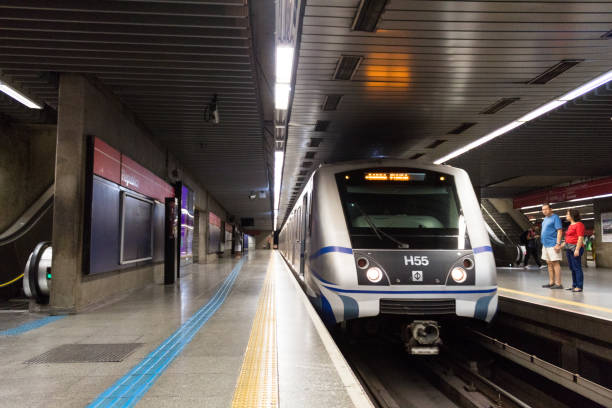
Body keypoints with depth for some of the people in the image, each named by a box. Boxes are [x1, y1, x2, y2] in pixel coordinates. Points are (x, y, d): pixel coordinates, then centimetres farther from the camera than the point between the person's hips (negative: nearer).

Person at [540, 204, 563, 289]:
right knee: (549, 264, 12)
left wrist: (558, 244, -22)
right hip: (545, 244, 9)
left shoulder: (555, 217, -9)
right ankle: (551, 283, 18)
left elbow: (559, 231, -15)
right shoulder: (545, 218, 17)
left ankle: (558, 284, -5)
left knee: (555, 263, -7)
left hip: (552, 245, -9)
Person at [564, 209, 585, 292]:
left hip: (575, 248, -9)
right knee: (572, 268, 11)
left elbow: (581, 238, -14)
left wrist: (577, 249, -20)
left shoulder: (579, 224, -7)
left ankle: (579, 287, -4)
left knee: (577, 268, -7)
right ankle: (574, 285, 16)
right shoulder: (570, 225, 18)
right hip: (568, 248, 9)